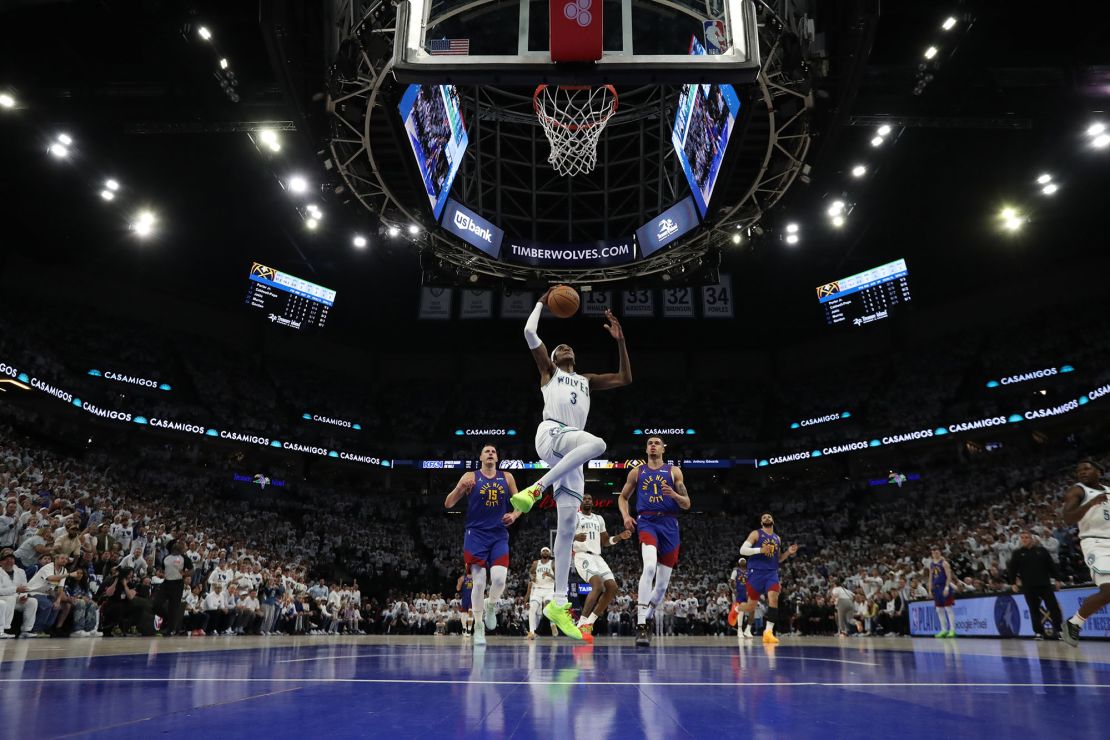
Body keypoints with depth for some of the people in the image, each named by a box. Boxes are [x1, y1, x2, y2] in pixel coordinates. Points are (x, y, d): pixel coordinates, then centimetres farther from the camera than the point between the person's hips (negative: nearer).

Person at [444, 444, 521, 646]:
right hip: (476, 535, -1)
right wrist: (460, 487, -19)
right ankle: (478, 626, 12)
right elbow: (448, 504, -1)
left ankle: (491, 607, 18)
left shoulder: (507, 477, 9)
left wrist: (514, 514, -7)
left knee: (499, 578, -15)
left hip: (499, 536, 2)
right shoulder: (470, 477, 2)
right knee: (479, 582, -5)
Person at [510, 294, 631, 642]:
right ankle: (535, 489, -28)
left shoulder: (587, 380, 33)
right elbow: (529, 333, 7)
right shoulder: (548, 371, 19)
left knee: (567, 527, -3)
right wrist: (542, 302, 20)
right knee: (597, 444, -37)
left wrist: (620, 340, 24)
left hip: (570, 455, 5)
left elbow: (626, 378, 28)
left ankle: (558, 604, -3)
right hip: (551, 434, -5)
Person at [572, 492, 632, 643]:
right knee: (598, 585, -28)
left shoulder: (599, 519, 22)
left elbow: (606, 541, 25)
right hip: (582, 556, -7)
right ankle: (581, 625, -26)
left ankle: (589, 623, -2)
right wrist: (575, 537, -30)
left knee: (612, 587, -9)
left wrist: (620, 537, 6)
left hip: (597, 557, 7)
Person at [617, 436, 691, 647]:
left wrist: (674, 495, -14)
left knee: (663, 582, 6)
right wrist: (626, 516, 0)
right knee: (650, 566, -30)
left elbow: (687, 504, 8)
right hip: (647, 522, -2)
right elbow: (623, 497, 20)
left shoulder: (674, 471, 10)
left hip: (669, 525, 2)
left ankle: (645, 618, 30)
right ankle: (640, 625, -28)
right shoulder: (637, 472, 12)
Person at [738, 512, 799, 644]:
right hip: (756, 572, -4)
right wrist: (760, 550, -20)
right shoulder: (756, 534, 0)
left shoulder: (778, 538, 17)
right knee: (751, 606, -2)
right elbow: (742, 550, -9)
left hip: (772, 572, 4)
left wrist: (788, 552, 8)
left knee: (774, 599, -20)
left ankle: (768, 632, -18)